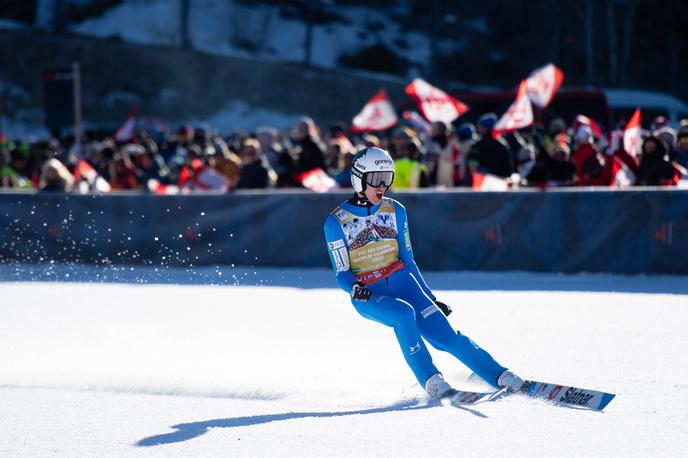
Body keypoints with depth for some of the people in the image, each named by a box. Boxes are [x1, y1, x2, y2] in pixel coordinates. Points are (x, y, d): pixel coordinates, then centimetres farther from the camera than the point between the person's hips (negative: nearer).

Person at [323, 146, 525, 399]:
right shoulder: (336, 222, -5)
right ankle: (431, 381, -27)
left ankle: (504, 378, -8)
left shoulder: (395, 211, 6)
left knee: (445, 335, -13)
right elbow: (341, 273, -3)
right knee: (403, 313, -34)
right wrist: (354, 289, -26)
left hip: (402, 282, 3)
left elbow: (407, 261, 13)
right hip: (367, 295, -3)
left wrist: (431, 298, 12)